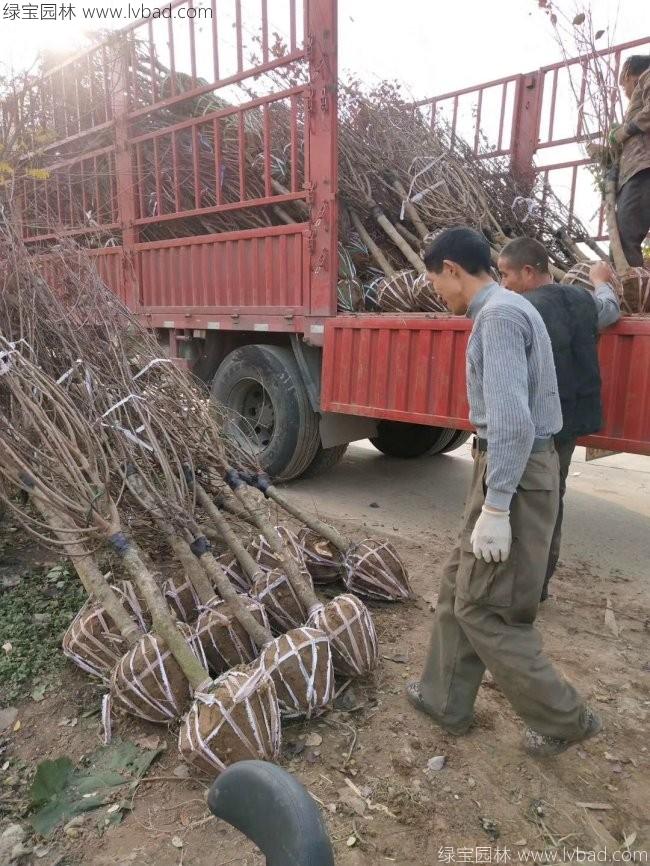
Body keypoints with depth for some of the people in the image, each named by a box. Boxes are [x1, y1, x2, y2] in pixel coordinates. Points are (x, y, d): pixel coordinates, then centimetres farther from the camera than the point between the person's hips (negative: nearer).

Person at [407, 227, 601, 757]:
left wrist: (494, 508, -25)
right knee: (459, 587, 17)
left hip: (515, 473, -11)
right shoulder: (510, 308, 14)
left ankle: (563, 718, 20)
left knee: (482, 607, 2)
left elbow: (512, 421, -27)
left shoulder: (498, 315, -18)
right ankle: (445, 699, 32)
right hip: (521, 465, 11)